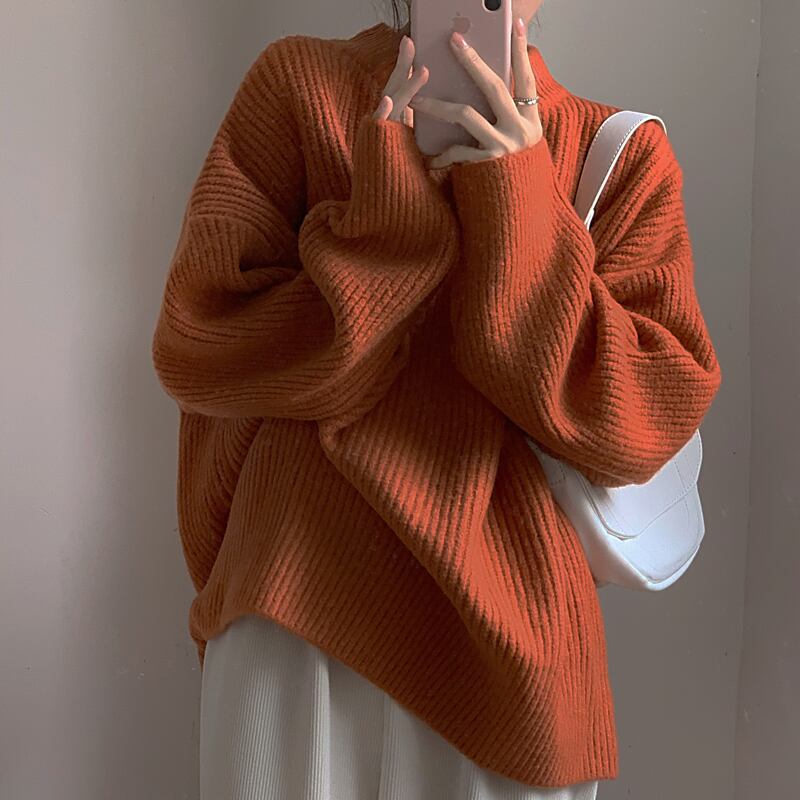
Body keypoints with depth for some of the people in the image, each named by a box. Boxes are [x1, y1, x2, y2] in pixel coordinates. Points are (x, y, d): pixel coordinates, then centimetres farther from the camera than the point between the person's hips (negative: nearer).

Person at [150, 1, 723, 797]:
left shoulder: (623, 154, 1)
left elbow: (647, 420, -9)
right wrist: (387, 220, -18)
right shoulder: (296, 83, -1)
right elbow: (194, 349, -7)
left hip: (507, 630, 1)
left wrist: (521, 213, -18)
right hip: (296, 612, -1)